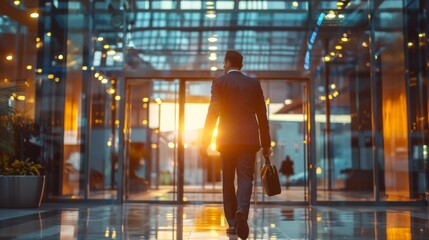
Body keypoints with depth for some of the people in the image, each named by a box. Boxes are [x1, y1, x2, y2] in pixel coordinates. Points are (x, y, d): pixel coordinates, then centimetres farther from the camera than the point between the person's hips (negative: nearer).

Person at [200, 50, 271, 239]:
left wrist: (205, 141, -8)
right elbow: (262, 116, 11)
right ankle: (241, 212, -29)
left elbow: (213, 112, -8)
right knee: (245, 179, -2)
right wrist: (266, 144, 17)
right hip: (249, 139, 1)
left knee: (228, 181, 11)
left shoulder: (219, 82, 3)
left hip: (227, 139, -1)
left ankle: (232, 223, 12)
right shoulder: (254, 83, 12)